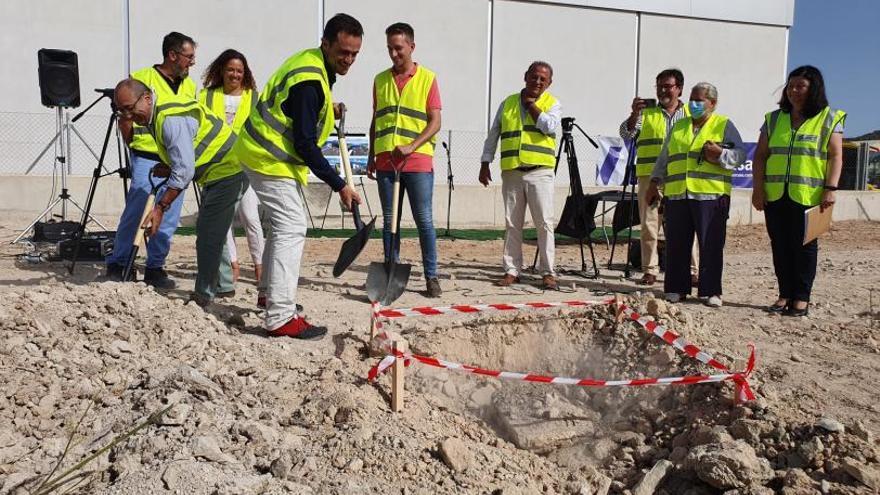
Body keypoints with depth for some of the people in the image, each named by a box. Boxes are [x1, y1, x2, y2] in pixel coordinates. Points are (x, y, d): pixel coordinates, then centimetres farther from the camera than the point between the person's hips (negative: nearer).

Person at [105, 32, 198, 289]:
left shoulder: (190, 86, 13)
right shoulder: (143, 78, -5)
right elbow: (126, 120, 1)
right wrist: (135, 147, 7)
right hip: (147, 159, -5)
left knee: (168, 219, 5)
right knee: (134, 213, -3)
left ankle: (155, 268, 15)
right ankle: (117, 264, 10)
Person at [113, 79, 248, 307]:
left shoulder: (171, 118, -25)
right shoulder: (155, 116, 8)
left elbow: (184, 171, -28)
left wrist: (160, 208, -26)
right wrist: (167, 167, 1)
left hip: (228, 171, -11)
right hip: (216, 172, 11)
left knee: (209, 236, -11)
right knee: (210, 232, 19)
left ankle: (202, 296, -5)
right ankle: (222, 285, 30)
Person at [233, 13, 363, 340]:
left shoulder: (311, 61, 7)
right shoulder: (309, 82, -23)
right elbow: (305, 144, -24)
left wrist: (328, 110, 6)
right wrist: (339, 186, -21)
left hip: (263, 152, 11)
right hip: (270, 159, -11)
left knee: (284, 225, 19)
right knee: (292, 229, -13)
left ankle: (271, 294, 33)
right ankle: (280, 318, -14)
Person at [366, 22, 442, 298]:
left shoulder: (427, 78, 2)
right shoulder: (380, 80, 13)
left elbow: (435, 122, -3)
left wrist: (411, 147, -16)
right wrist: (371, 156, 13)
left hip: (418, 161, -3)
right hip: (385, 162, 4)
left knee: (424, 221, -1)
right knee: (389, 221, 7)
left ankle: (431, 277, 6)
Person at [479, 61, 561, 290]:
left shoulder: (552, 103, 7)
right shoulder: (508, 102, 14)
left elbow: (550, 126, -14)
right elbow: (493, 134, 16)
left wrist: (531, 103, -2)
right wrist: (485, 164, 9)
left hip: (539, 172, -3)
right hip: (512, 172, 3)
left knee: (545, 223, -5)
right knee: (512, 224, 5)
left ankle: (548, 272, 0)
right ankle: (511, 270, 12)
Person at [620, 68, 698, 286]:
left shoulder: (690, 115, 14)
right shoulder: (646, 113, 11)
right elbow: (626, 134, -1)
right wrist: (635, 114, -17)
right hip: (650, 176, 0)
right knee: (649, 225, 1)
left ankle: (692, 271, 7)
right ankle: (650, 270, 9)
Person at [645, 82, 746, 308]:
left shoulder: (724, 125, 8)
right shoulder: (678, 126, 20)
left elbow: (741, 154, 3)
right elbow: (664, 158, 22)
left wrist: (721, 154, -15)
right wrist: (654, 183, 15)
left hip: (711, 196, -4)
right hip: (677, 196, 4)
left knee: (711, 245, -2)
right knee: (676, 244, 4)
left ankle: (711, 291, 6)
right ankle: (676, 289, 13)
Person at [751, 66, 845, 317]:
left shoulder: (829, 118, 4)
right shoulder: (774, 119, 12)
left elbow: (835, 156, -1)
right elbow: (760, 156, 9)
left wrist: (830, 189, -12)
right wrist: (757, 188, 0)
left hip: (808, 196, -3)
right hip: (775, 195, 3)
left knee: (804, 246, 2)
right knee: (780, 246, 6)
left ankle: (801, 298, 9)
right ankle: (785, 294, 15)